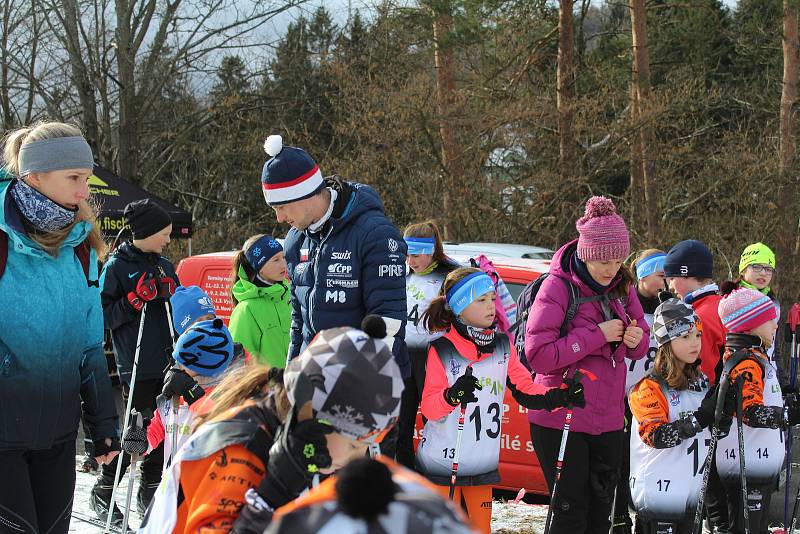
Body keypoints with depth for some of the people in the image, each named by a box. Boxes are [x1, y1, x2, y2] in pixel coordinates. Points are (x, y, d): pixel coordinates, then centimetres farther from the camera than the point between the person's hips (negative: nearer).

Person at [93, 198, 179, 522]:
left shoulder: (163, 265, 14)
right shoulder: (117, 267, -5)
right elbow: (104, 316, -7)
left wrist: (170, 294, 0)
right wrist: (136, 298, -18)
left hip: (167, 361, 6)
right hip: (137, 364, -6)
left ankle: (149, 493, 19)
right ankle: (102, 493, 7)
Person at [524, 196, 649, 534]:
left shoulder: (622, 287, 7)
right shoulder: (558, 287, -12)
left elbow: (641, 346, 18)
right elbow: (537, 355, -20)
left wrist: (635, 340, -7)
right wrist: (598, 335, -20)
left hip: (608, 420, 6)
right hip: (562, 420, -6)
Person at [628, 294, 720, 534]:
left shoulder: (702, 382, 13)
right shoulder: (650, 388, -11)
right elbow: (656, 436, -21)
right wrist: (699, 418, -27)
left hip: (692, 491, 7)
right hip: (659, 491, -7)